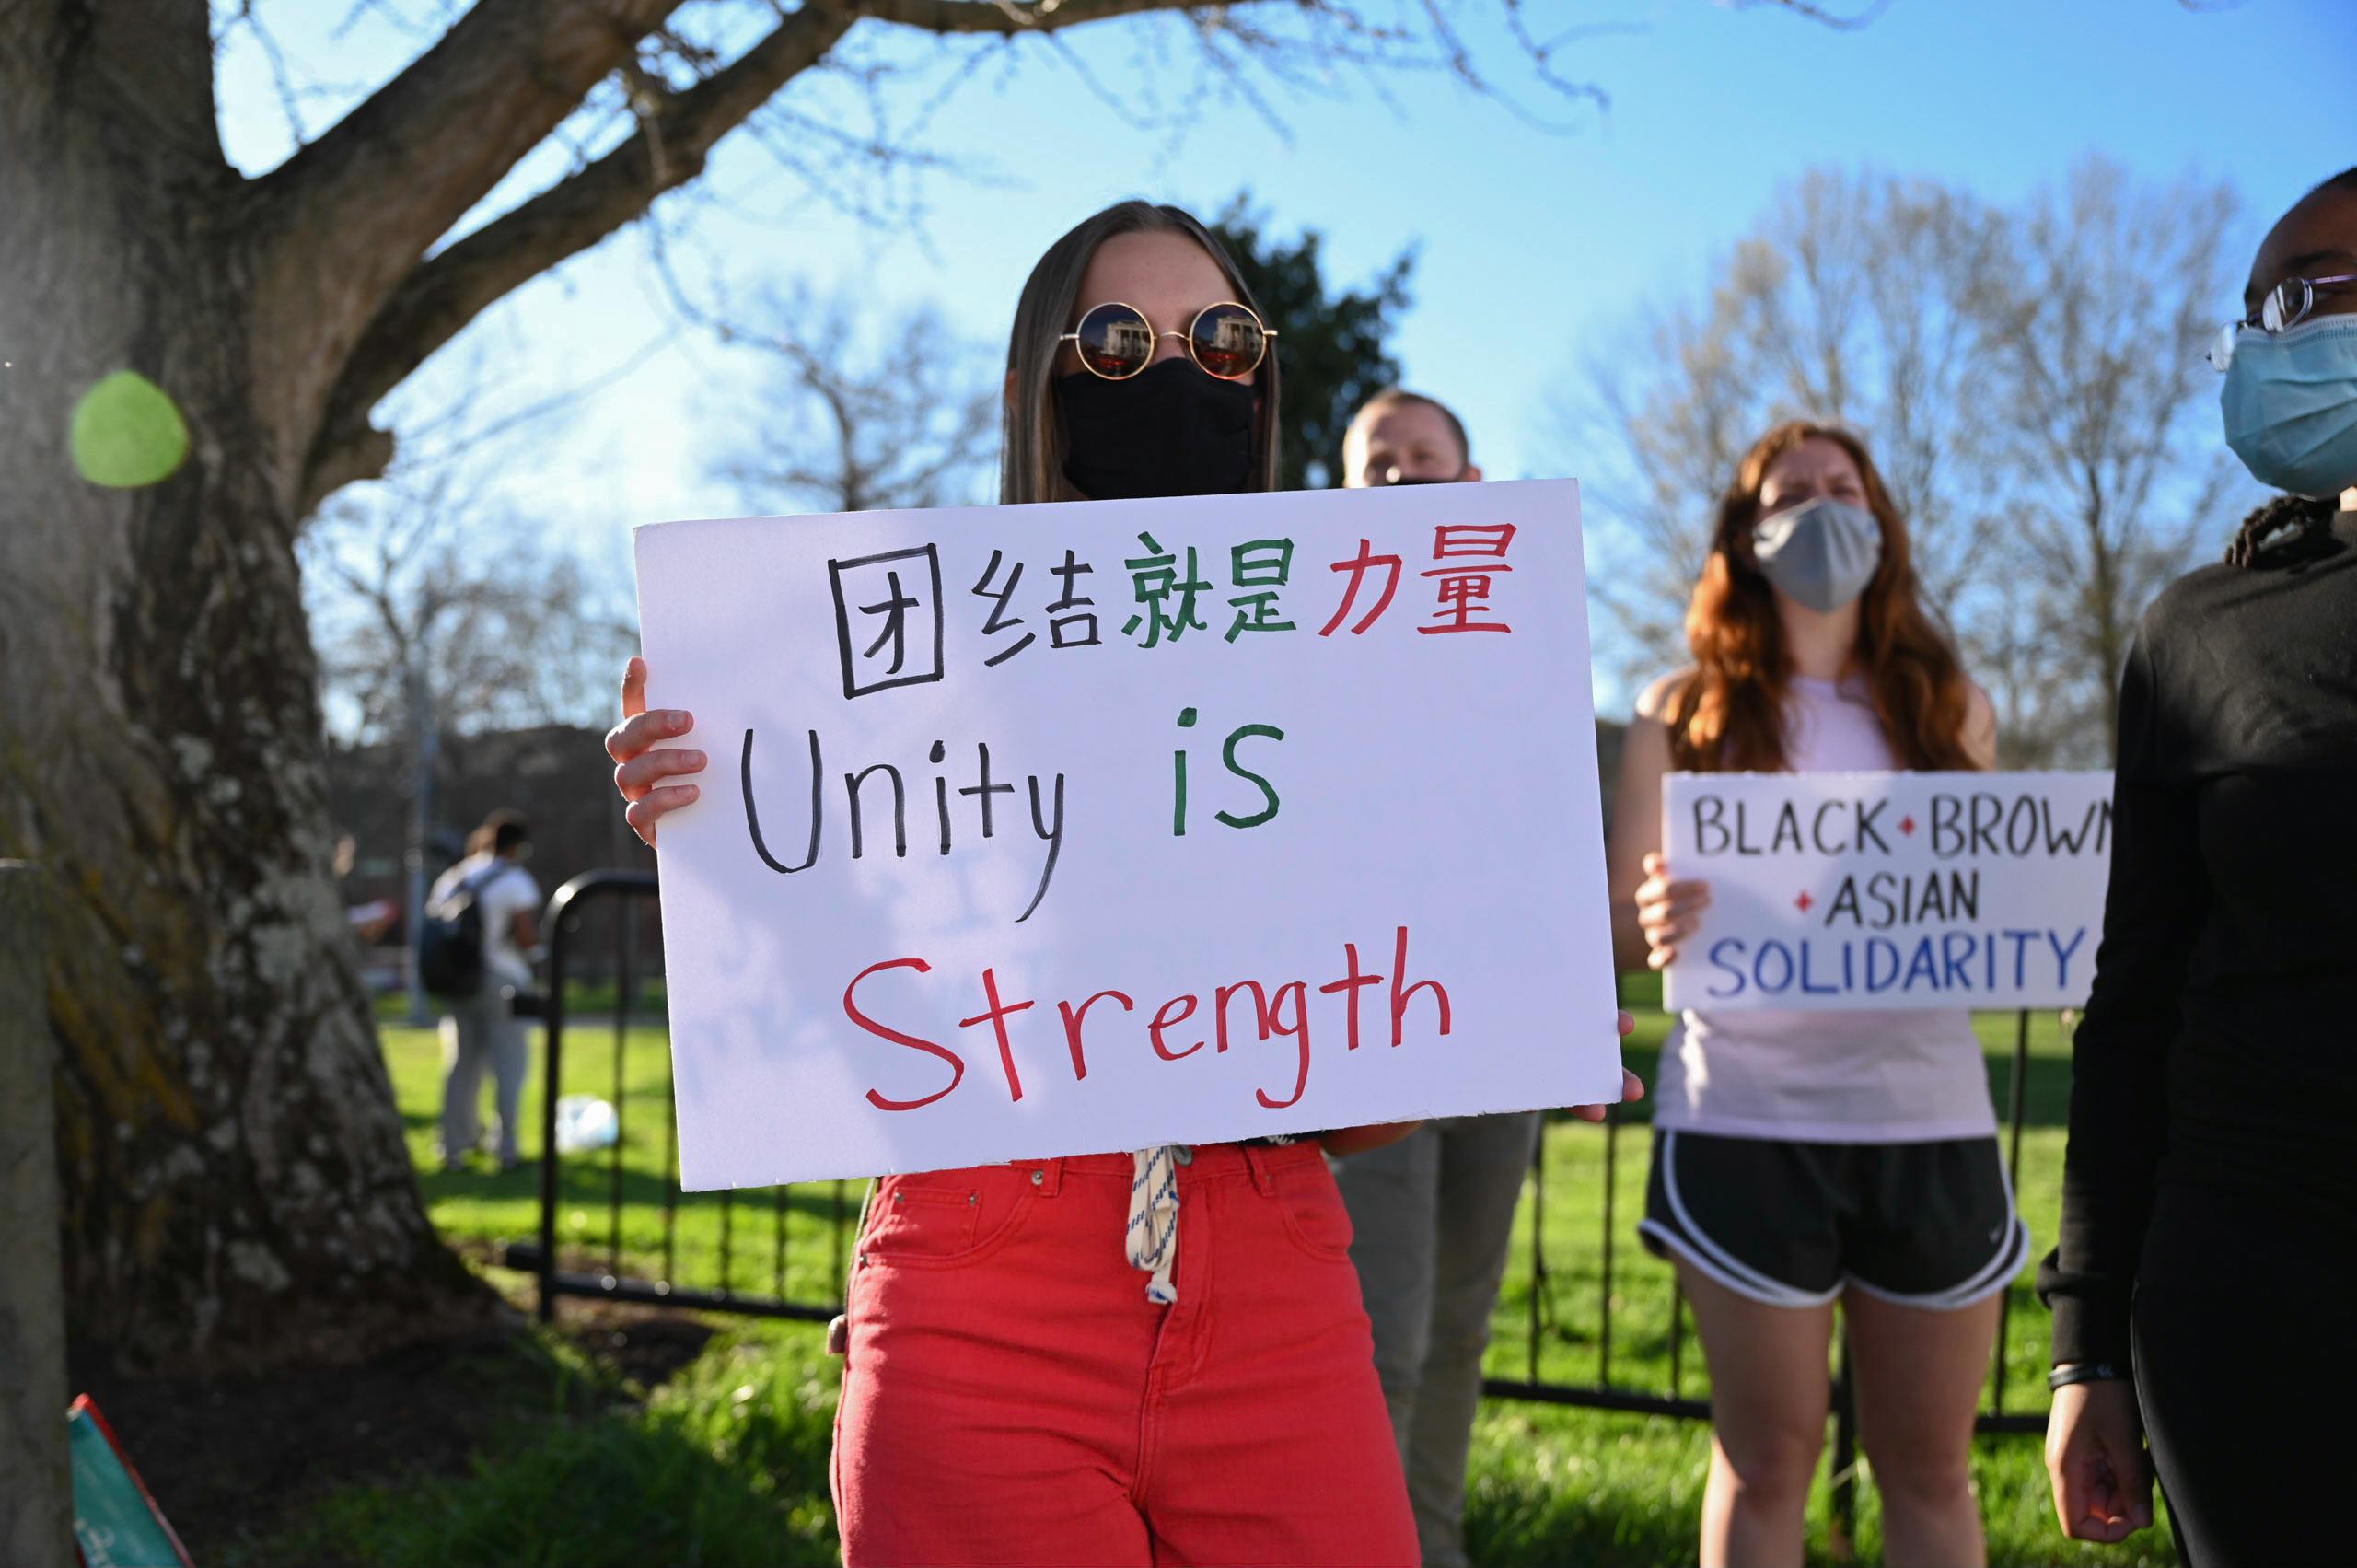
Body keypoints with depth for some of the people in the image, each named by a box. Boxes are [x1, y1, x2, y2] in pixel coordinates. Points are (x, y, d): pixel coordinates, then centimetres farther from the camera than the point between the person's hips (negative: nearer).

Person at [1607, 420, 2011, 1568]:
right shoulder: (1687, 713, 4)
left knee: (1930, 1465, 9)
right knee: (1767, 1460, 7)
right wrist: (1659, 924, -22)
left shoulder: (1948, 709, 10)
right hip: (1747, 1118, -2)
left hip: (1928, 1115, 2)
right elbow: (1621, 926, 1)